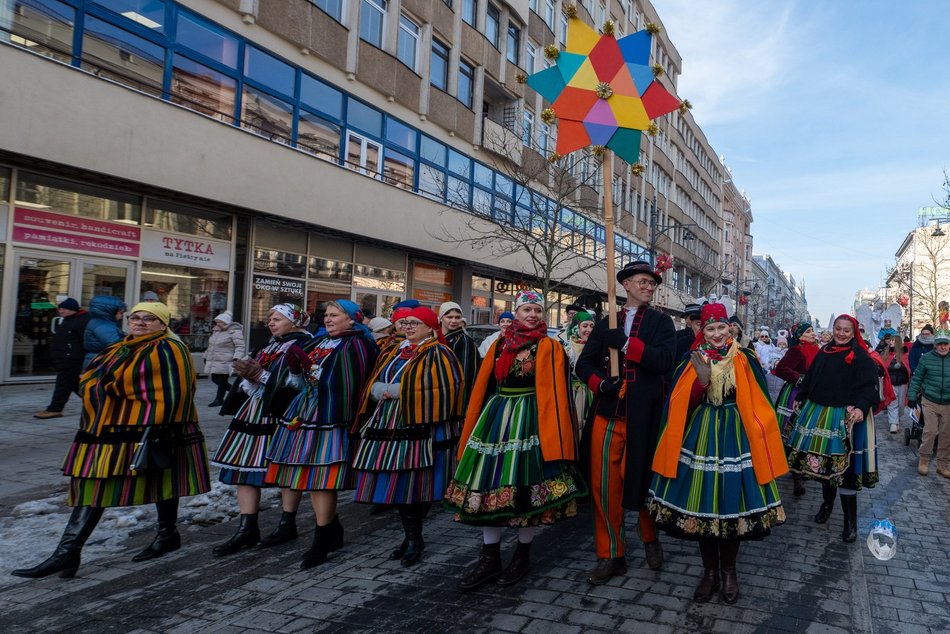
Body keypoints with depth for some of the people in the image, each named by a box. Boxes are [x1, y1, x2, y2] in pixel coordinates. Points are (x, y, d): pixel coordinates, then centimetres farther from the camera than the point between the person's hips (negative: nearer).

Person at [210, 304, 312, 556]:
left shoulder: (303, 346, -6)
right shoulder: (270, 345, 20)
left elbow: (299, 383, -18)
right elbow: (251, 386, 22)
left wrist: (260, 375, -15)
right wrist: (248, 374, 0)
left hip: (283, 416, -8)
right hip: (256, 413, 8)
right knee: (244, 466, 3)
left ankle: (287, 524, 16)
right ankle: (247, 529, 10)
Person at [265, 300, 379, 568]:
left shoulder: (357, 345, -7)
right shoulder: (317, 342, 18)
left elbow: (355, 385, -14)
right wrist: (296, 369, 4)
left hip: (331, 419, -8)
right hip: (305, 415, 8)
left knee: (321, 478, -5)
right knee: (311, 476, 11)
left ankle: (322, 540, 8)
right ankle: (333, 531, 27)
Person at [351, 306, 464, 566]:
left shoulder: (438, 354, -3)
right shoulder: (392, 354, 17)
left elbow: (443, 388, -17)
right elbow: (372, 386, 14)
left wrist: (399, 391, -15)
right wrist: (384, 390, -11)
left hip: (420, 428, -6)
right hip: (389, 428, 6)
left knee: (415, 484, -1)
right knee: (397, 484, 9)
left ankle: (415, 538, 17)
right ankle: (411, 536, 24)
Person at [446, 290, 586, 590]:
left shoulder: (549, 348, -1)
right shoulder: (499, 345, 12)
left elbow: (555, 392, -7)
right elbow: (483, 387, 13)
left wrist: (552, 435, -15)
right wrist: (473, 429, 10)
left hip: (529, 422, -4)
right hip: (495, 420, 5)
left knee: (524, 485, 0)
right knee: (489, 485, 3)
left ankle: (523, 556, 20)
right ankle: (489, 559, 14)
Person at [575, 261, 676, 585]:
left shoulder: (661, 322, 6)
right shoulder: (606, 323, 14)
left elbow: (665, 359, -11)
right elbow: (584, 363, 11)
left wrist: (626, 344, -18)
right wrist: (600, 383, -9)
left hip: (643, 414, -2)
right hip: (607, 413, 2)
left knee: (644, 479, 9)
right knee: (604, 485, 2)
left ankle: (650, 539, 37)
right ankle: (611, 555, 17)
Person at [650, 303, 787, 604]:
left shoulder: (745, 360, -1)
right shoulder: (694, 360, 2)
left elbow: (758, 404, 1)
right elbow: (685, 405, -3)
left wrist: (757, 439, -6)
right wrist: (702, 380, -18)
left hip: (735, 438, -1)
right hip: (701, 437, 1)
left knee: (732, 504, 5)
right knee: (702, 505, 6)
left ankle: (728, 571, 27)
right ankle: (710, 571, 24)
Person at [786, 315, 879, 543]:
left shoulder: (861, 356, -5)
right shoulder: (824, 352, 11)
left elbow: (870, 385, -13)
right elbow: (810, 378, 20)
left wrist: (861, 408, -26)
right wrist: (799, 398, 23)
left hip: (846, 417, -5)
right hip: (819, 413, 5)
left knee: (845, 466, -4)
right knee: (823, 461, 12)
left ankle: (851, 521, 8)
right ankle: (826, 503, 34)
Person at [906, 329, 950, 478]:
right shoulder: (926, 358, -4)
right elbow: (917, 378, 2)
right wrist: (912, 397, 0)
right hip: (930, 402, -2)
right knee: (930, 431, -7)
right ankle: (923, 461, 10)